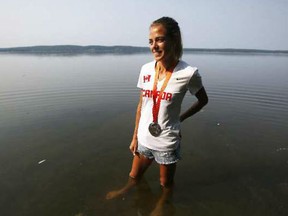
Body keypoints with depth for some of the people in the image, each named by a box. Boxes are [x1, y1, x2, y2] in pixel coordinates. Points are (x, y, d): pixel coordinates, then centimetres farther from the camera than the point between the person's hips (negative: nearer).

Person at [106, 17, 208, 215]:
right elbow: (141, 106, 3)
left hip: (166, 143, -3)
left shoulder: (188, 73, -18)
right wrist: (135, 137, 7)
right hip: (144, 139, 3)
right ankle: (126, 190, 57)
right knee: (134, 177, 25)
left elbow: (203, 100, 1)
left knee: (166, 184, 22)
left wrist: (179, 119, -1)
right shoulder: (146, 69, -6)